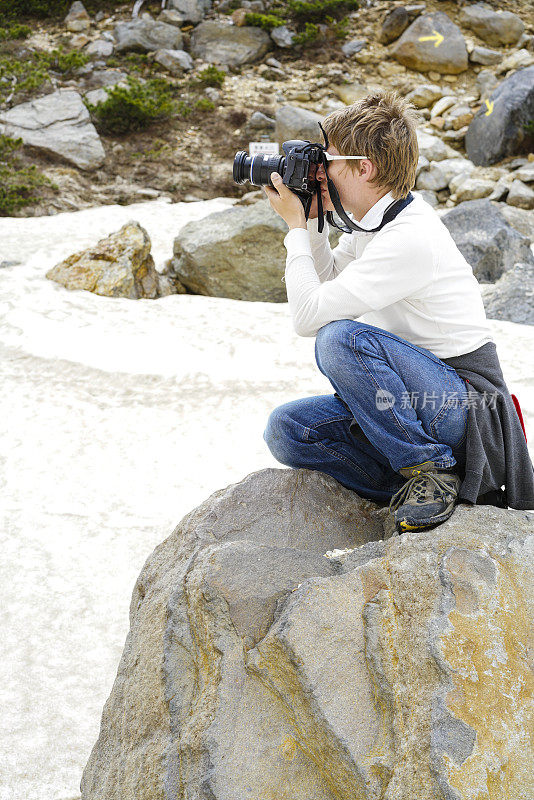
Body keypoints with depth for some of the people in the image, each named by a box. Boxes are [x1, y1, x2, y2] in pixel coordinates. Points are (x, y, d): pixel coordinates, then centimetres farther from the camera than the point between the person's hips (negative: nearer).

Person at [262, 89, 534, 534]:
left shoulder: (411, 239, -24)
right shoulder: (374, 221, 5)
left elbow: (308, 315, -25)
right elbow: (328, 280, 19)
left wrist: (295, 227, -13)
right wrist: (312, 220, 5)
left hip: (466, 407, -9)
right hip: (424, 397, 9)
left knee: (340, 338, -31)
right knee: (286, 430, -5)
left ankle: (432, 470, -15)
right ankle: (429, 494, -3)